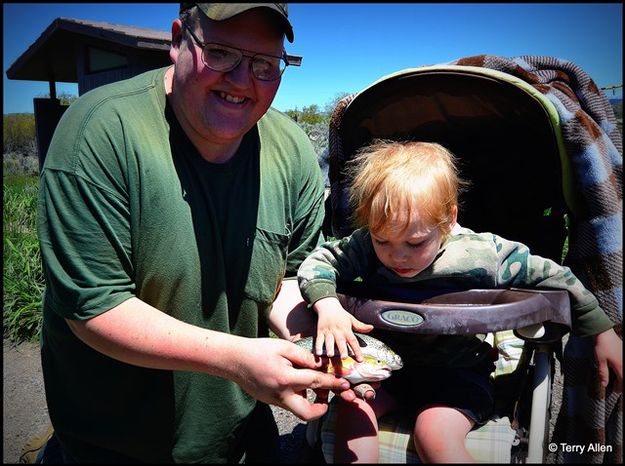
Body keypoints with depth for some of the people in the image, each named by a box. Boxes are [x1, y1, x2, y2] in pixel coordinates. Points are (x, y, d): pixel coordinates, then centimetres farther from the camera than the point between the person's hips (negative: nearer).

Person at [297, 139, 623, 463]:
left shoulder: (483, 254, -22)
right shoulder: (368, 247, -17)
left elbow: (553, 278, -10)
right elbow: (319, 261, -13)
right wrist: (327, 305, -34)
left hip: (457, 371, -2)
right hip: (387, 360, 3)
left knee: (434, 436, -26)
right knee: (351, 406, -20)